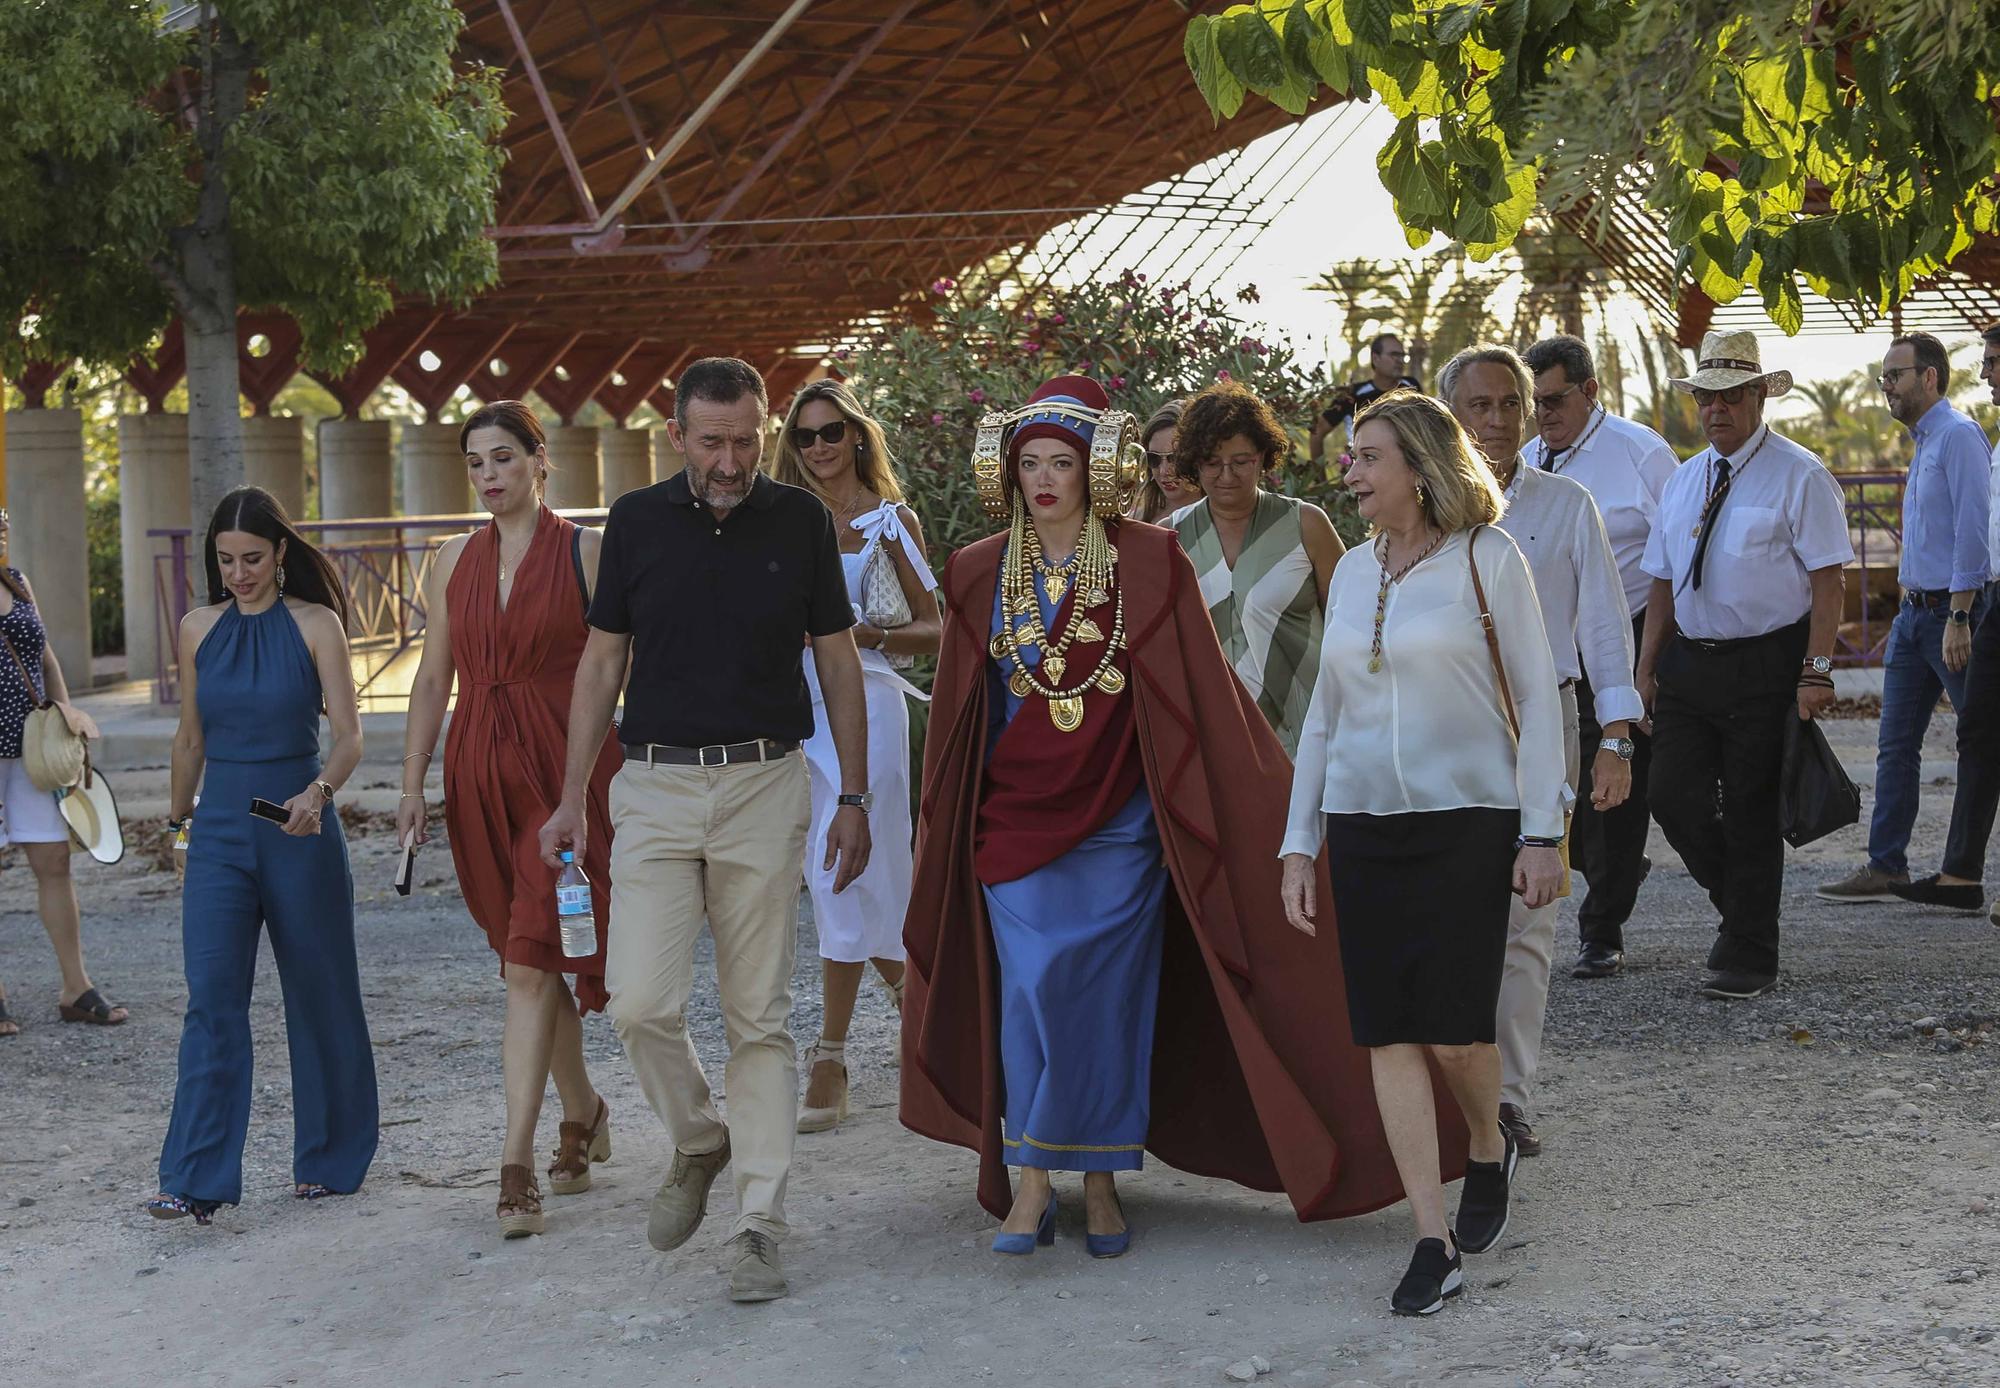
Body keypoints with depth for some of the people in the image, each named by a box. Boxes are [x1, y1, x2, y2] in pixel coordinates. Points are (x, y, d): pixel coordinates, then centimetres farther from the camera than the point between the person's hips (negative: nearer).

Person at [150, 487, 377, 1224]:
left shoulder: (315, 625, -5)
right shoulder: (198, 629, 6)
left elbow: (348, 734, -9)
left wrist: (318, 792, -27)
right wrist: (178, 813, 26)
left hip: (298, 829, -2)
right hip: (220, 831, 3)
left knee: (319, 995, 7)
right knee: (211, 1001, -8)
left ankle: (328, 1160, 23)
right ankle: (197, 1178, -11)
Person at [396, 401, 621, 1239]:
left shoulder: (585, 554, -2)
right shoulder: (455, 562, 11)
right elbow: (433, 677, 14)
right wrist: (412, 785, 8)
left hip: (564, 770, -5)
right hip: (482, 775, 5)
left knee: (531, 962, -12)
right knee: (531, 958, 12)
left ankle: (516, 1165, -13)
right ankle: (583, 1111, 32)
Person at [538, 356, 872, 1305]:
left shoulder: (799, 522, 2)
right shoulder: (636, 522, 2)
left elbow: (838, 663, 7)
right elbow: (602, 661, 8)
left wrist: (853, 799, 4)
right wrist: (571, 797, 5)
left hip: (765, 786, 0)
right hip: (655, 788, 1)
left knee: (760, 1014, 1)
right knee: (640, 1002, -10)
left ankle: (759, 1223, 6)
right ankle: (697, 1141, 18)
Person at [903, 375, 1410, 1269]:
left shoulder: (1147, 563, -2)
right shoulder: (981, 574, 6)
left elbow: (1203, 690, 1)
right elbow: (957, 713, 12)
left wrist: (1272, 788, 1)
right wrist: (946, 827, 14)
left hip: (1119, 822, -1)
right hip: (1017, 818, 1)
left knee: (1106, 994, -1)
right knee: (1032, 989, -4)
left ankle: (1101, 1184, 10)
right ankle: (1032, 1184, 1)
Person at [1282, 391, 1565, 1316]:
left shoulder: (1486, 561, -3)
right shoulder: (1352, 573, 12)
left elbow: (1536, 701, -3)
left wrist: (1541, 832, -8)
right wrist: (1298, 847, 12)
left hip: (1468, 821, -5)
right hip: (1364, 826, 5)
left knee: (1455, 1029, -8)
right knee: (1389, 1034, -1)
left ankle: (1490, 1152, 26)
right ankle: (1435, 1242, 3)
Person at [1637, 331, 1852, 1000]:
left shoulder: (1799, 476, -5)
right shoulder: (1684, 481, 13)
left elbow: (1827, 579, -10)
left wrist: (1816, 671, -17)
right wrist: (1647, 670, 10)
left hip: (1765, 664, -5)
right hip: (1689, 663, 6)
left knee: (1750, 812, 0)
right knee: (1676, 799, 0)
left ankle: (1747, 957, 10)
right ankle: (1740, 902, 25)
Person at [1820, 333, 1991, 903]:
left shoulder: (1958, 435, -12)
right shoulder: (1924, 442, 17)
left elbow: (1972, 529, -19)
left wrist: (1958, 618, -22)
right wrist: (1913, 596, 19)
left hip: (1952, 608, -10)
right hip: (1915, 611, 10)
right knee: (1895, 745, 7)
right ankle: (1885, 867, 9)